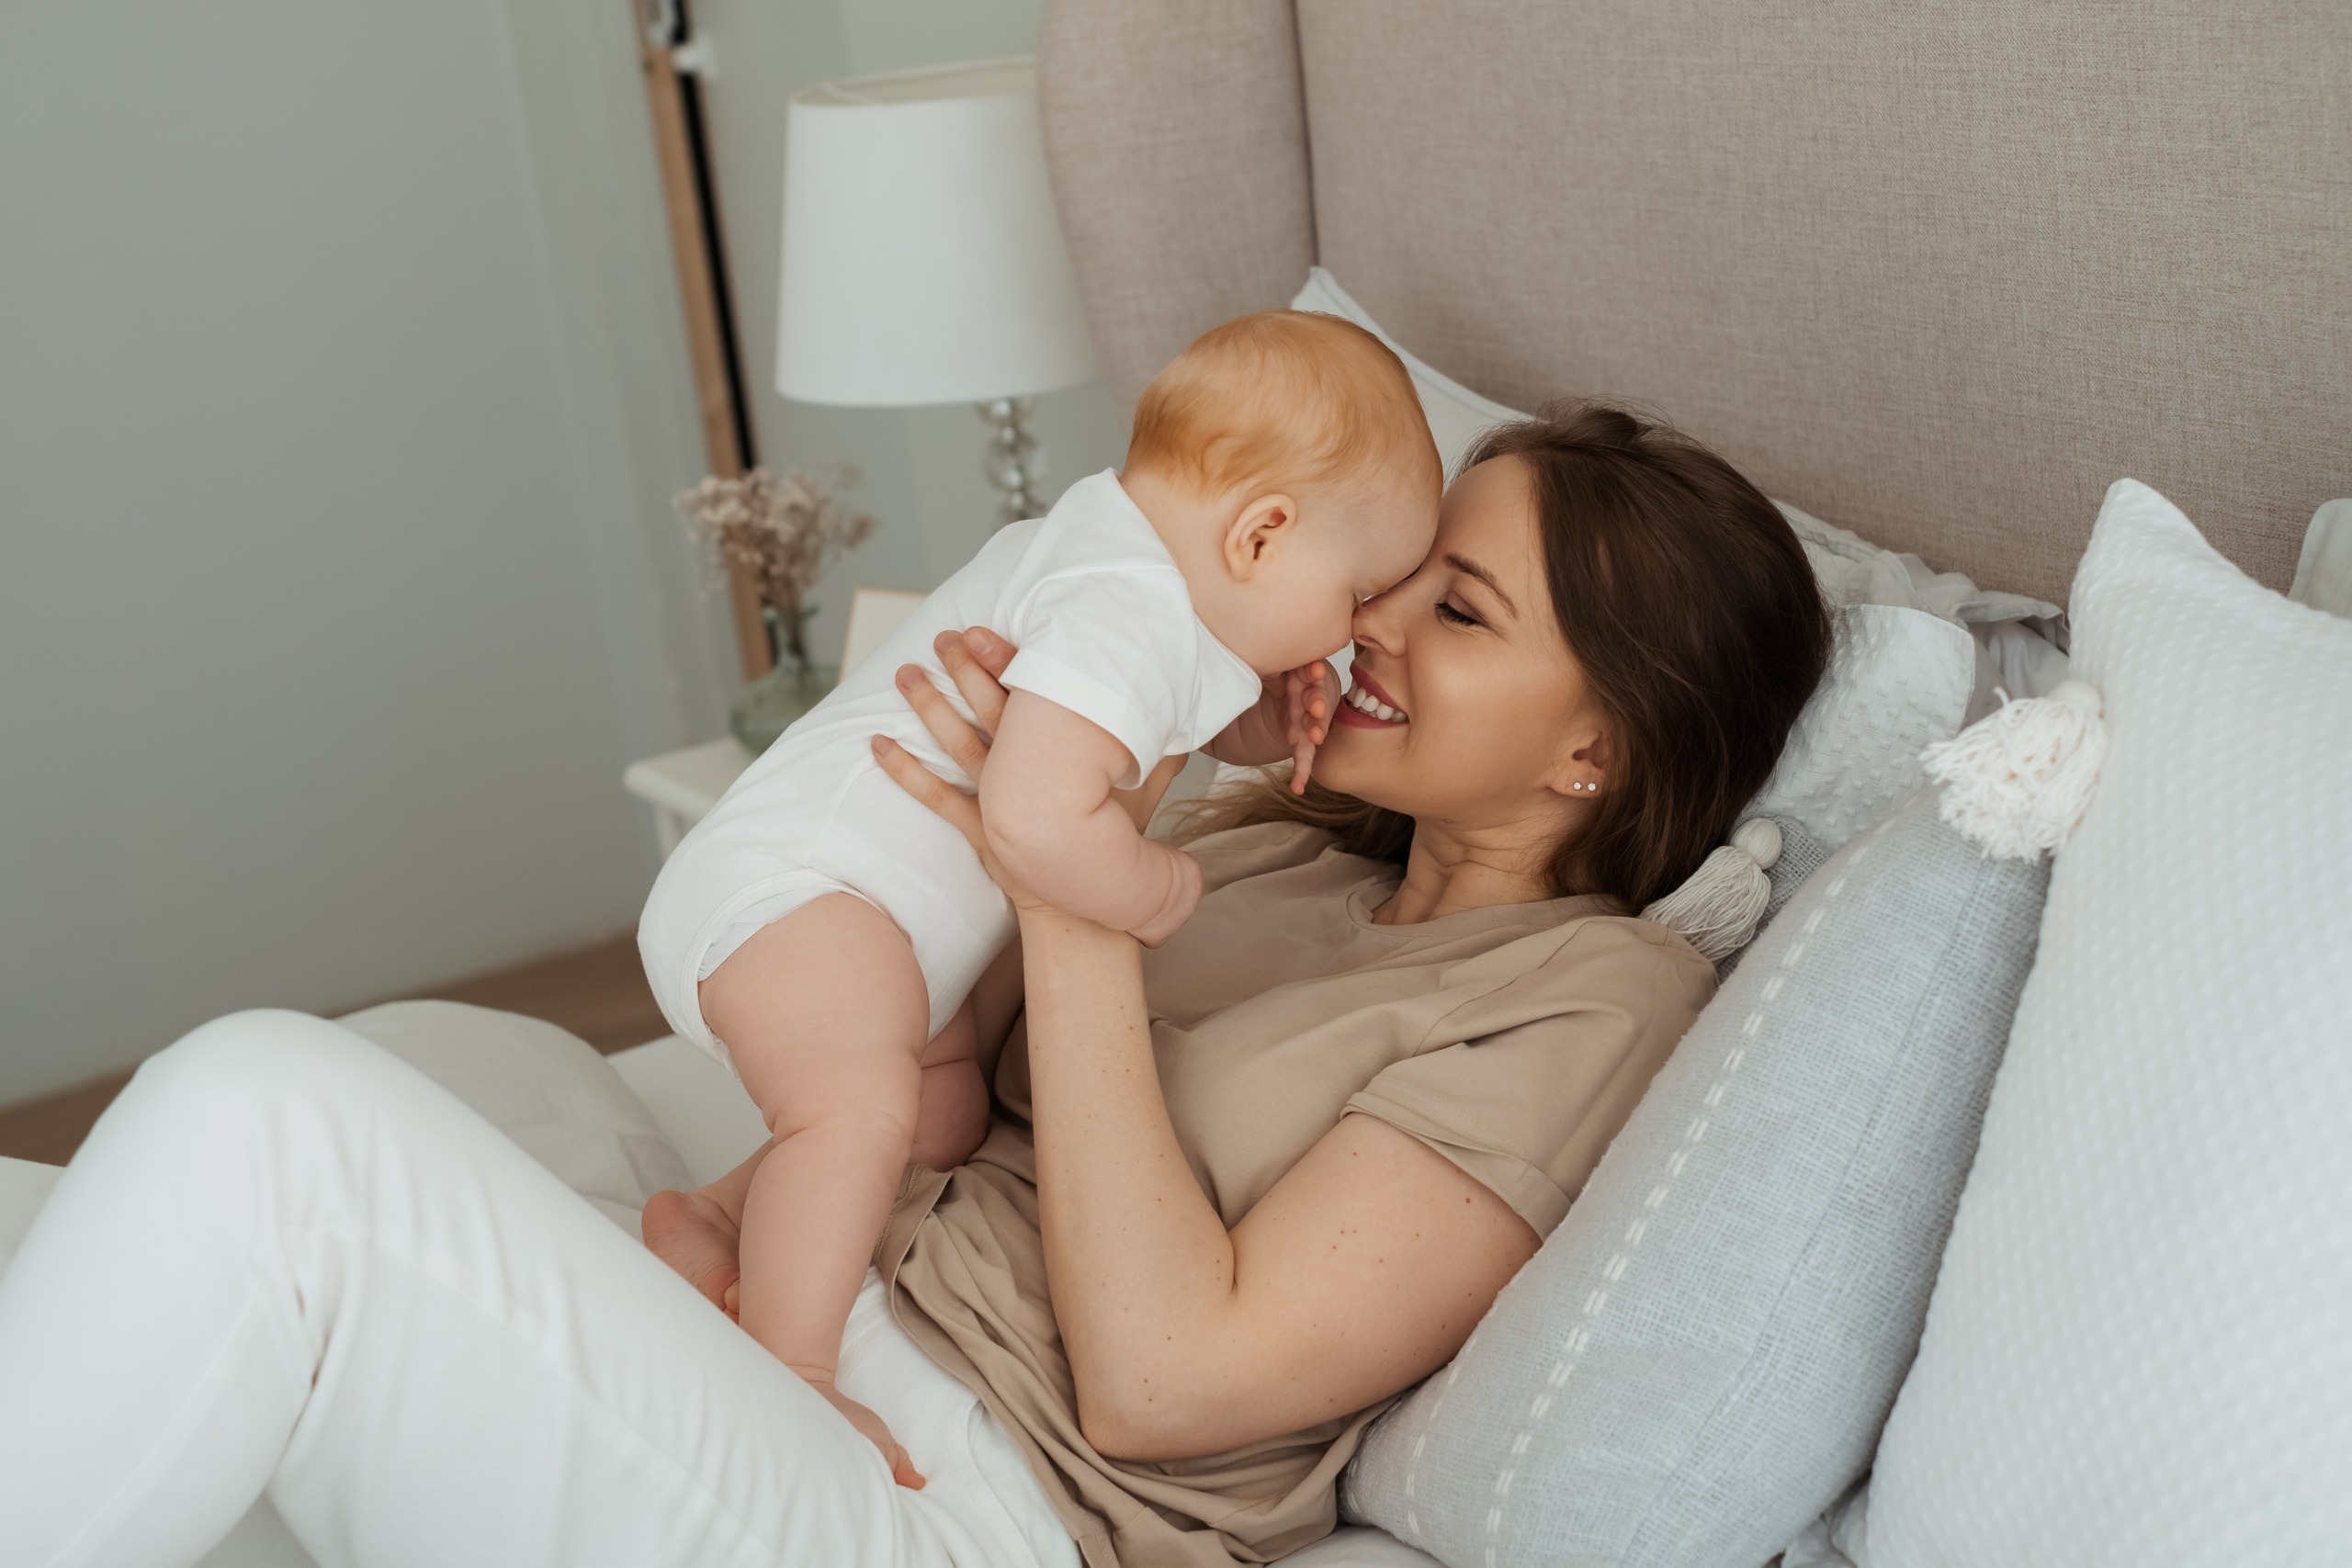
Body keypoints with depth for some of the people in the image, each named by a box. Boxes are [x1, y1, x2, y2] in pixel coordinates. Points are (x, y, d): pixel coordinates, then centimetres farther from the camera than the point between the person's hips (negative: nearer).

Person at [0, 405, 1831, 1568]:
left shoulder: (1591, 999, -6)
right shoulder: (1282, 841, 18)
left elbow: (1164, 1375, -14)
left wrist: (1077, 905, -16)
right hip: (816, 1350, 8)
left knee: (268, 1118, -25)